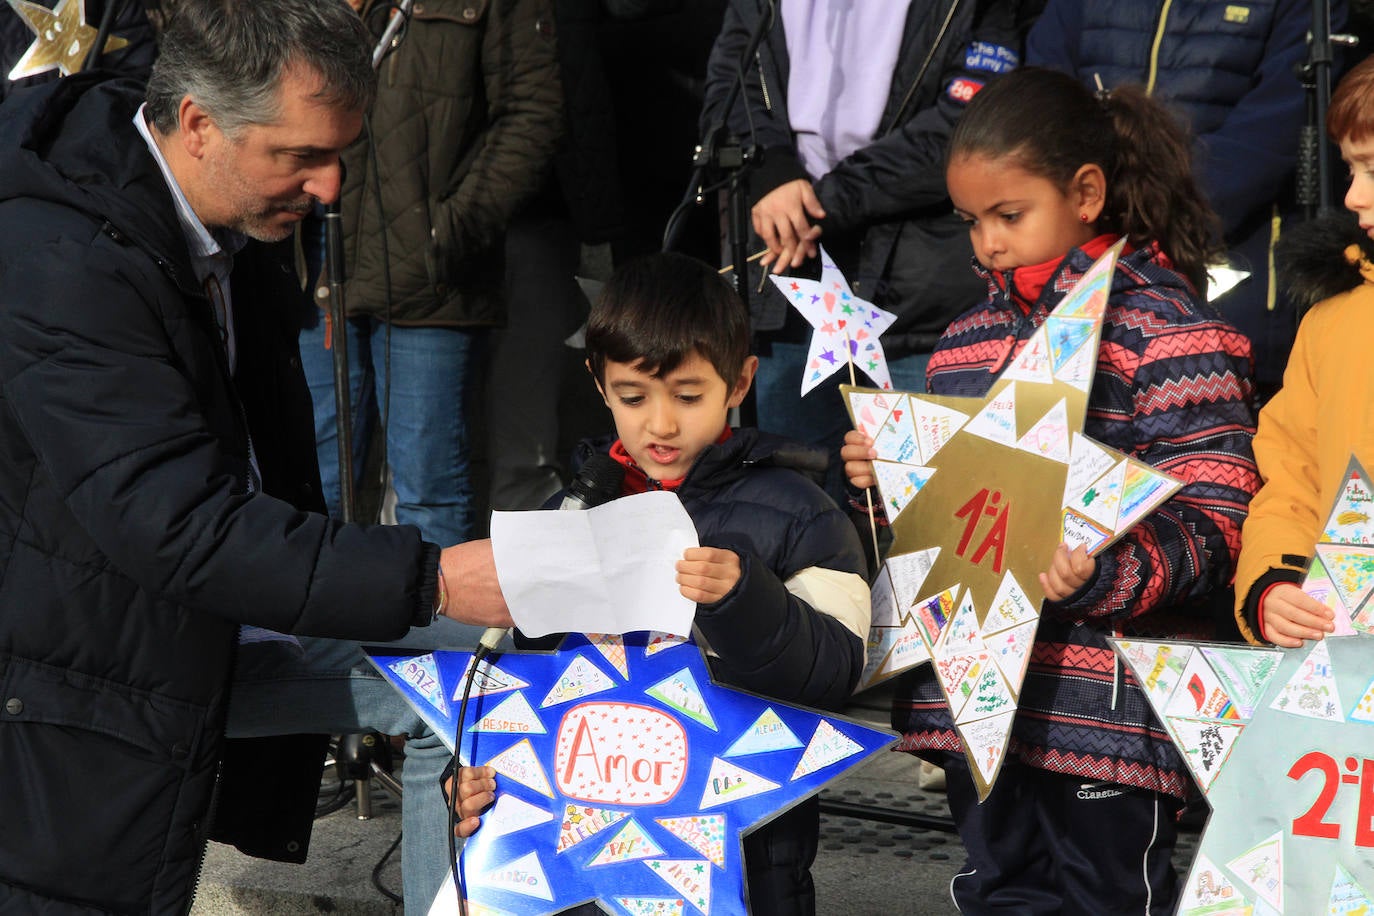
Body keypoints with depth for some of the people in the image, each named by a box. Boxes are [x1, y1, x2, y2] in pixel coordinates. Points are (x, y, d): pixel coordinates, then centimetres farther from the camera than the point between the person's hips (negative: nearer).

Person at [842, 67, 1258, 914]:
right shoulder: (969, 337, 14)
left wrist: (1097, 575, -29)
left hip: (1109, 706, -7)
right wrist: (884, 477, 3)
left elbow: (1210, 522, -14)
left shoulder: (1168, 330, -8)